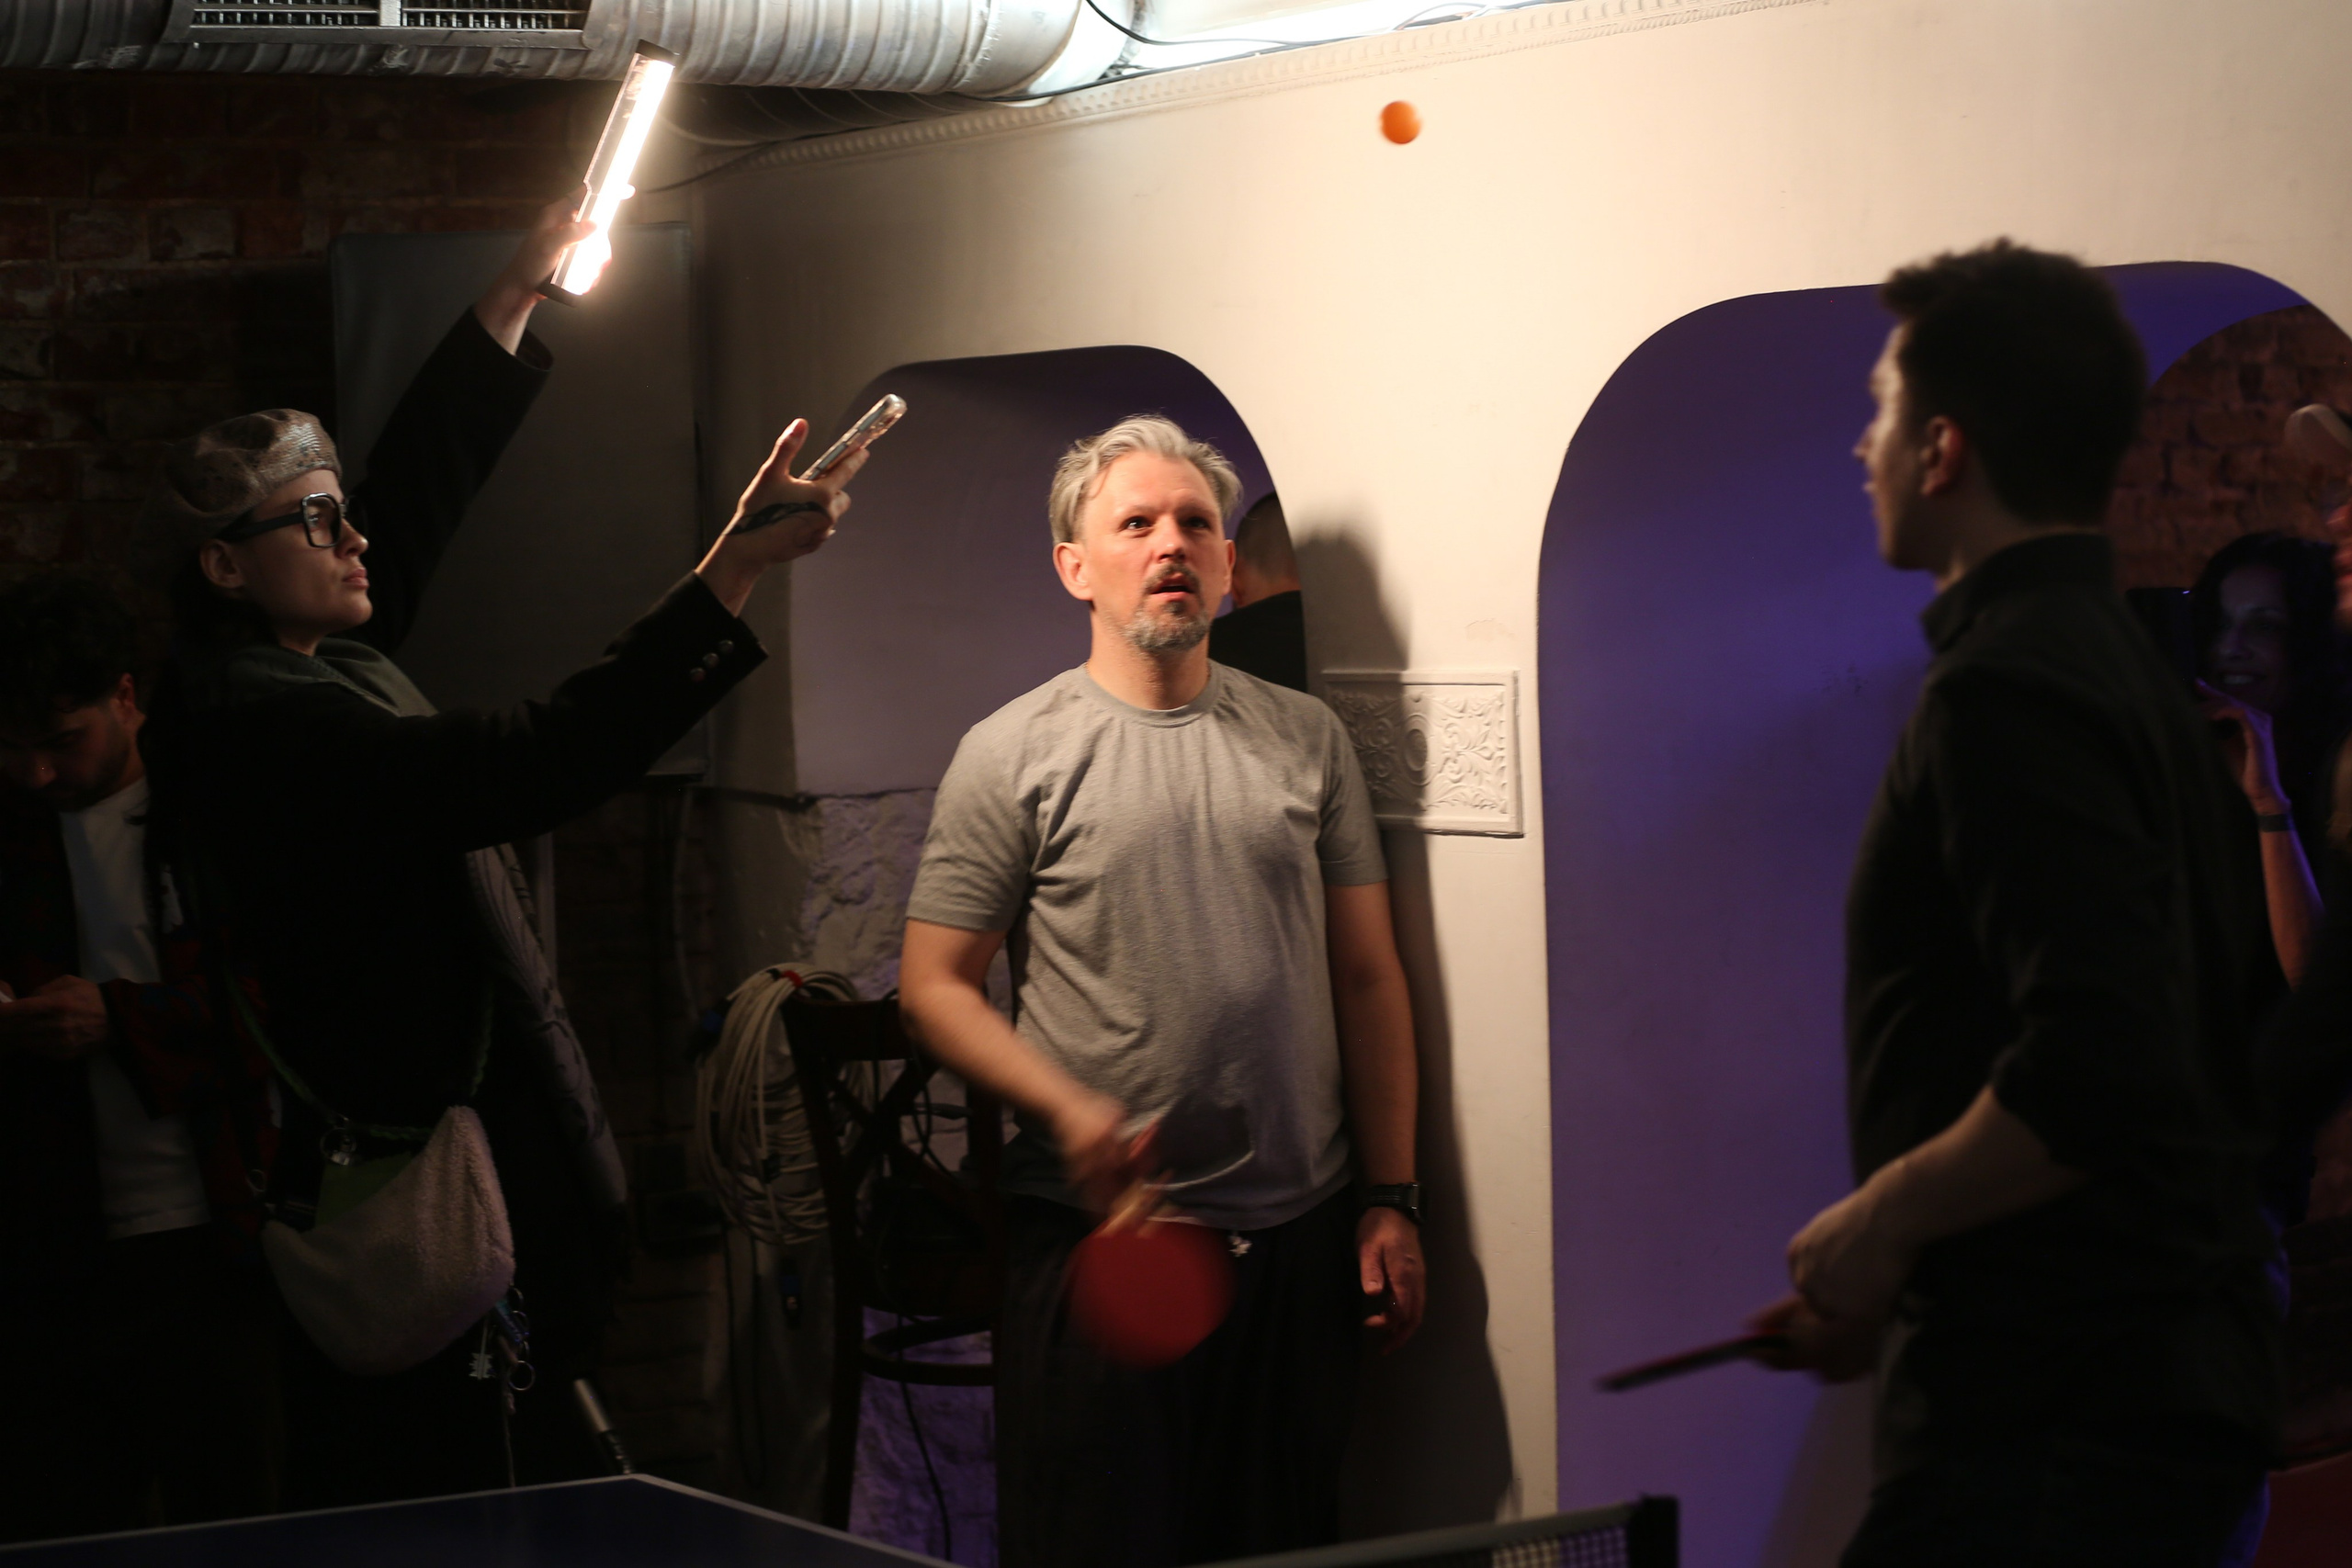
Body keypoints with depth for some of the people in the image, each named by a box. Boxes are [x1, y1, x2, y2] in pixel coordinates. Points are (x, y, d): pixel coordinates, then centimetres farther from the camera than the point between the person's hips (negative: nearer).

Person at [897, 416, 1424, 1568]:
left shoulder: (1307, 739, 10)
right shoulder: (1012, 754, -1)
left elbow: (1367, 978, 11)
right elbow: (934, 987, -2)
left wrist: (1391, 1201, 6)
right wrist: (1069, 1110, -18)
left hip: (1298, 1239, 3)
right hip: (1100, 1235, -3)